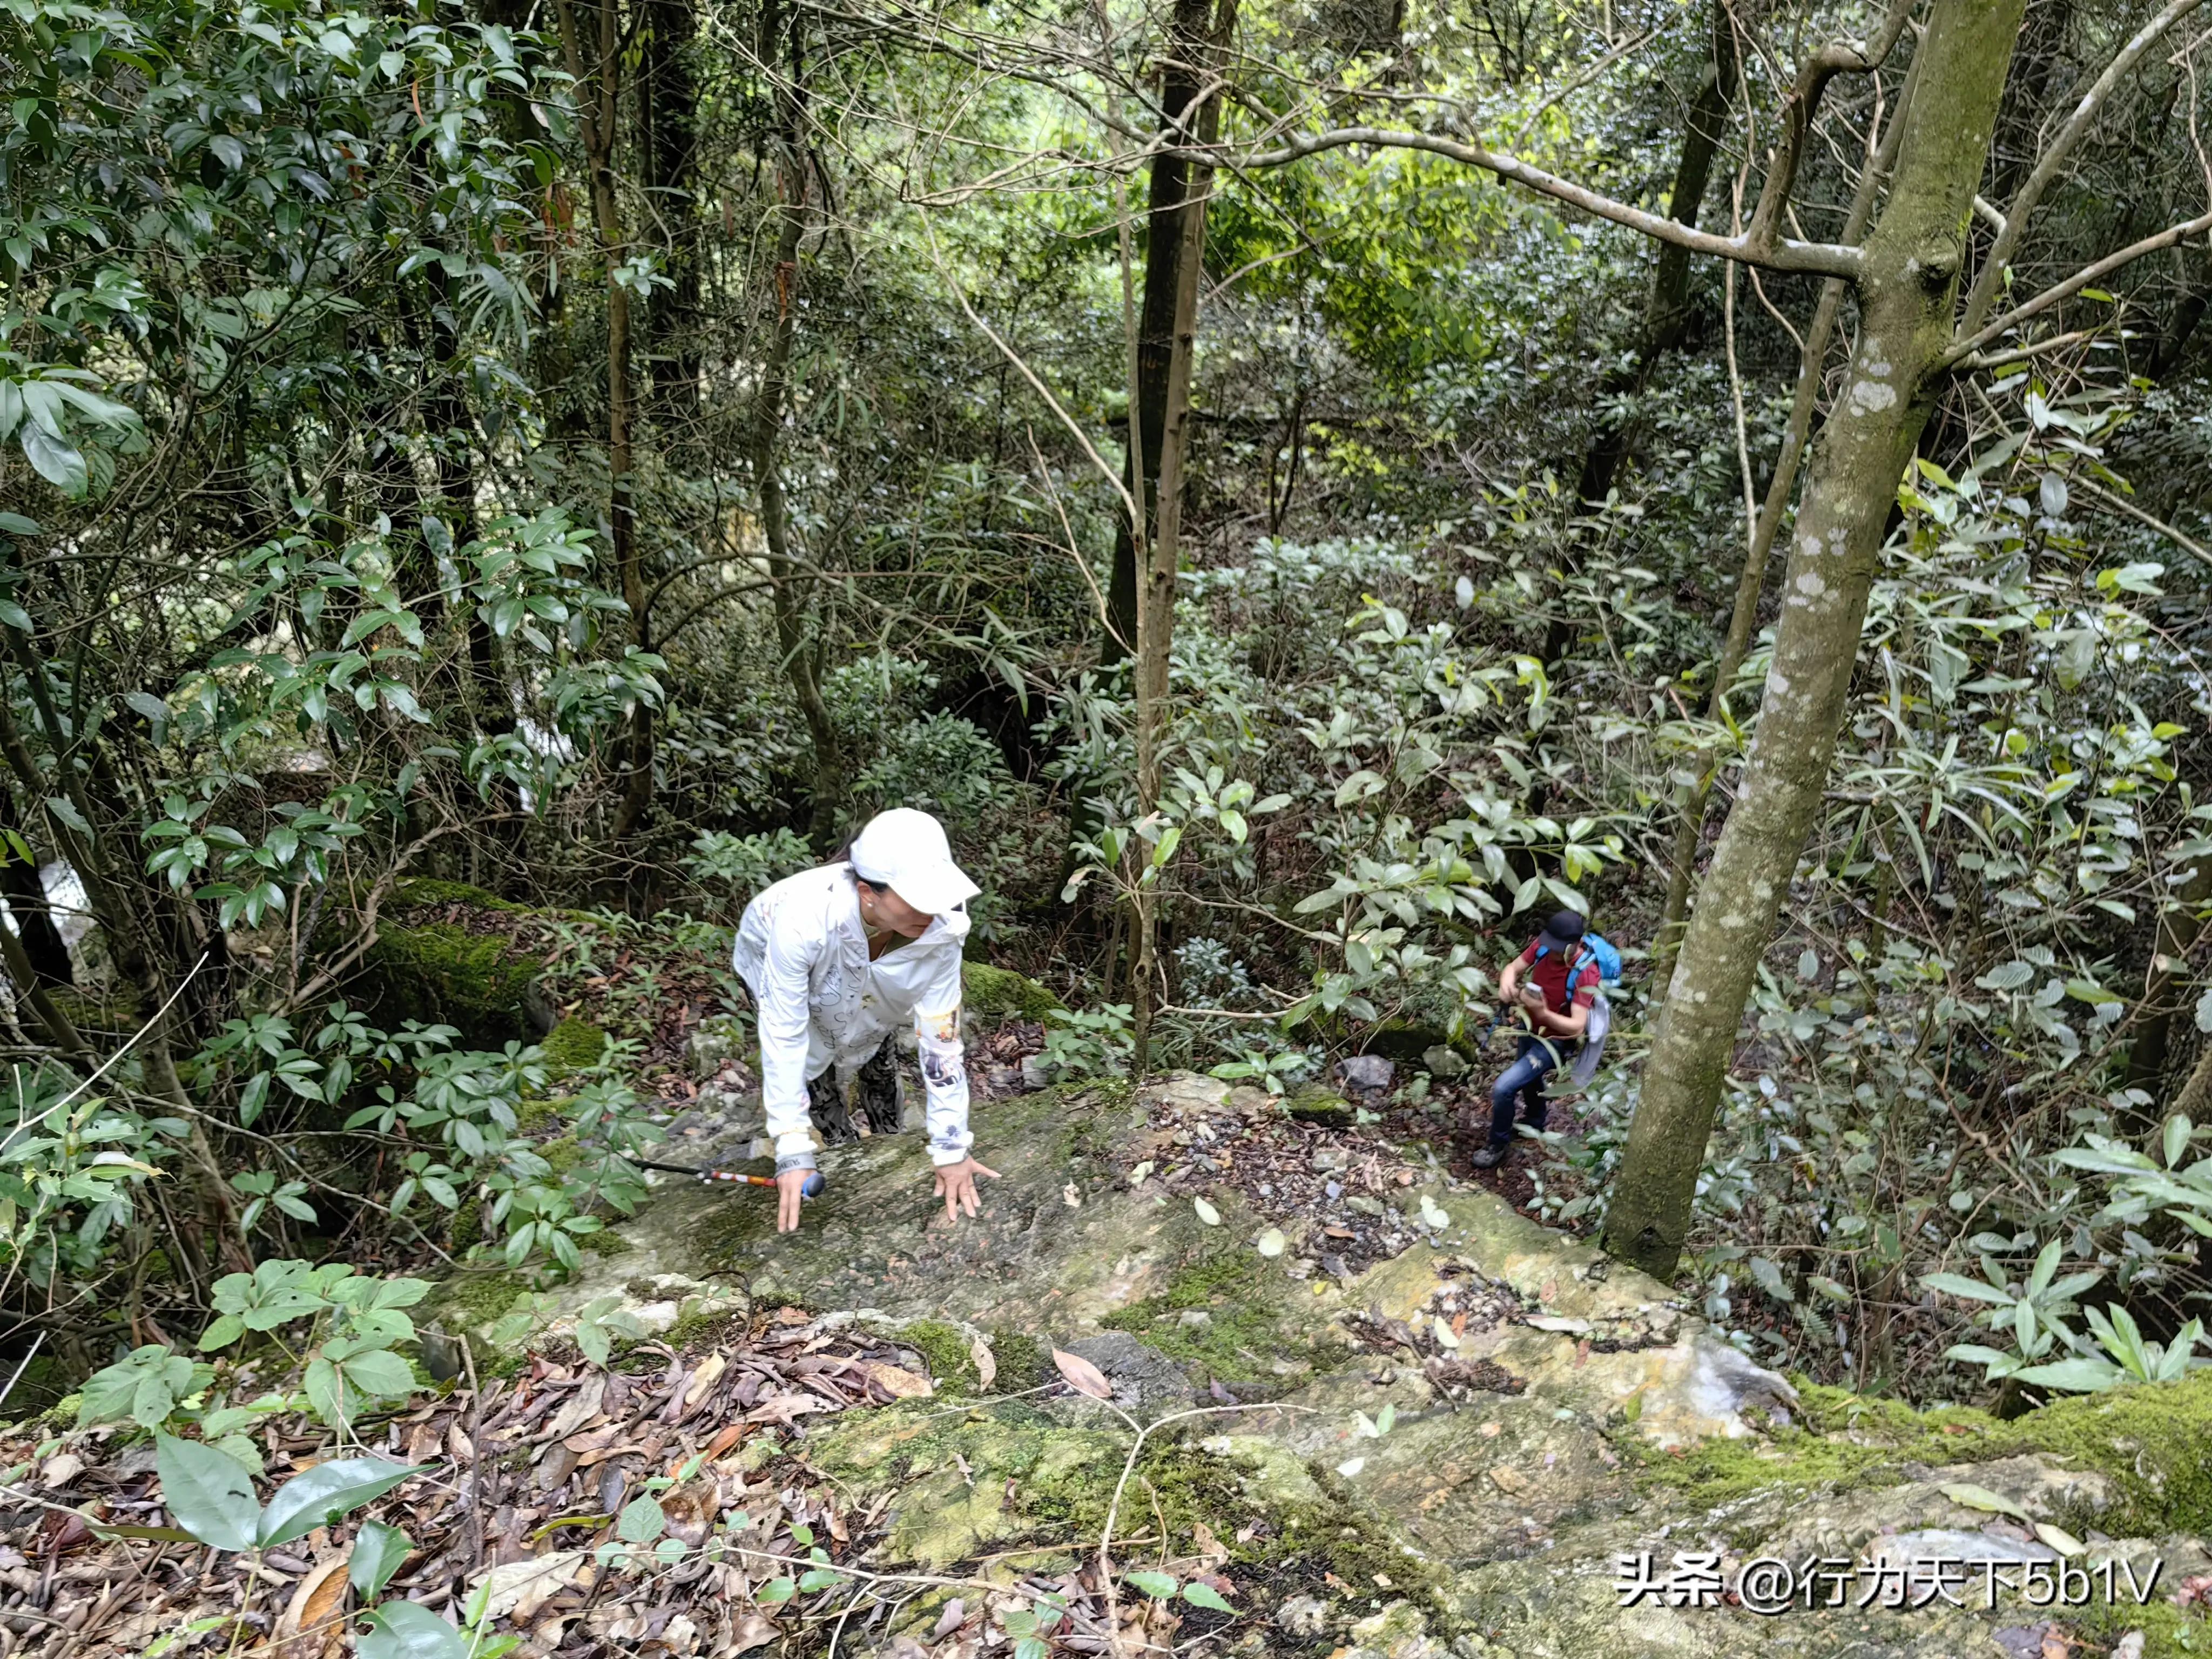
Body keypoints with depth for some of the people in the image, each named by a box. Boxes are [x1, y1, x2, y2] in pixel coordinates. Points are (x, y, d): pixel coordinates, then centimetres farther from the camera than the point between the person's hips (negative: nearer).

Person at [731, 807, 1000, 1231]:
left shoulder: (941, 929, -38)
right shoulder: (803, 917, -46)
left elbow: (941, 1037, -30)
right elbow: (783, 1036, -37)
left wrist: (951, 1147, -28)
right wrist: (793, 1153, -36)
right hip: (774, 960, -2)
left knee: (880, 1064, 6)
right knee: (815, 1065, -9)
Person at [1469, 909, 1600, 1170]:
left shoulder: (1585, 973, -35)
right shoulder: (1543, 946, -19)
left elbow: (1577, 1026, -36)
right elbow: (1514, 967, -6)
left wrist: (1543, 1013, -53)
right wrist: (1506, 983, -30)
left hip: (1556, 1041, -7)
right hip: (1532, 1028, 7)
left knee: (1503, 1089, -13)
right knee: (1528, 1079, 32)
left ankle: (1499, 1146, 11)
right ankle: (1534, 1123, 62)